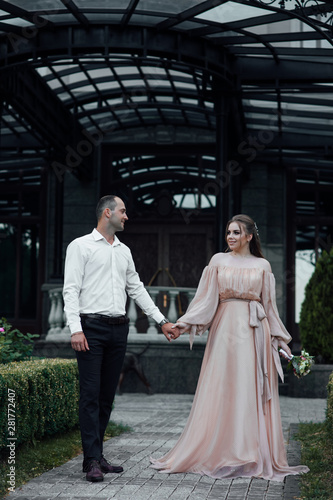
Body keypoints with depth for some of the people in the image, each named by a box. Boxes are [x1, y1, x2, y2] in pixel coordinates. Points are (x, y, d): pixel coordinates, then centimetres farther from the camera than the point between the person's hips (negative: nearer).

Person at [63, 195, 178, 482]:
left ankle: (97, 455, 15)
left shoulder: (124, 251, 19)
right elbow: (71, 290, -7)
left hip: (118, 329, 6)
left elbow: (137, 289, 22)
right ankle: (92, 461, -6)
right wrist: (76, 329, -18)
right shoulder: (81, 246, 0)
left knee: (107, 395, 8)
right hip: (92, 328, -6)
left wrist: (162, 321, 17)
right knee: (91, 394, -8)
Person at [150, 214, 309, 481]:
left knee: (252, 391, -1)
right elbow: (206, 298, 4)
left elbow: (269, 304, 12)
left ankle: (254, 455, 7)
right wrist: (184, 324, -6)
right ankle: (219, 453, 4)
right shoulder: (218, 261, 8)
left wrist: (279, 339, 10)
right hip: (226, 328, 0)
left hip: (255, 332, 1)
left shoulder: (262, 266, 10)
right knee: (221, 391, -3)